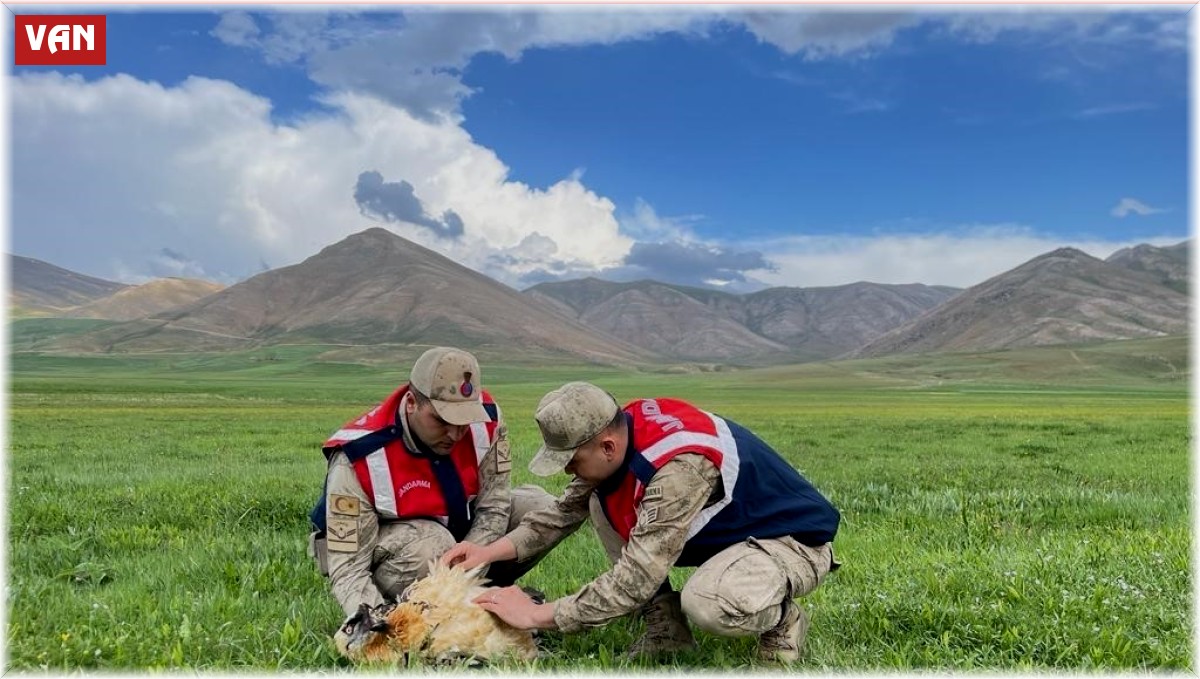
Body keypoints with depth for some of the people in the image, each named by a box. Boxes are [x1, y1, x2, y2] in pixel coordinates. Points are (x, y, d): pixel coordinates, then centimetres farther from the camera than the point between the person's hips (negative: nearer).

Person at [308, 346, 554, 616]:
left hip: (458, 525, 5)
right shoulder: (359, 460, -32)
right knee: (432, 547, -38)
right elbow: (348, 568, -30)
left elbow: (493, 505, -16)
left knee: (543, 508, -13)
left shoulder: (485, 417, -23)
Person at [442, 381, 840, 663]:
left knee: (709, 605, -39)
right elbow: (565, 511, 1)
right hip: (726, 525, 8)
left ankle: (781, 619, -4)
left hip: (793, 538, -8)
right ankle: (666, 629, 2)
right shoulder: (622, 428, -12)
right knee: (602, 505, -7)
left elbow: (635, 579, -35)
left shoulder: (682, 467, -37)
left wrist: (537, 615, -27)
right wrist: (493, 550, -12)